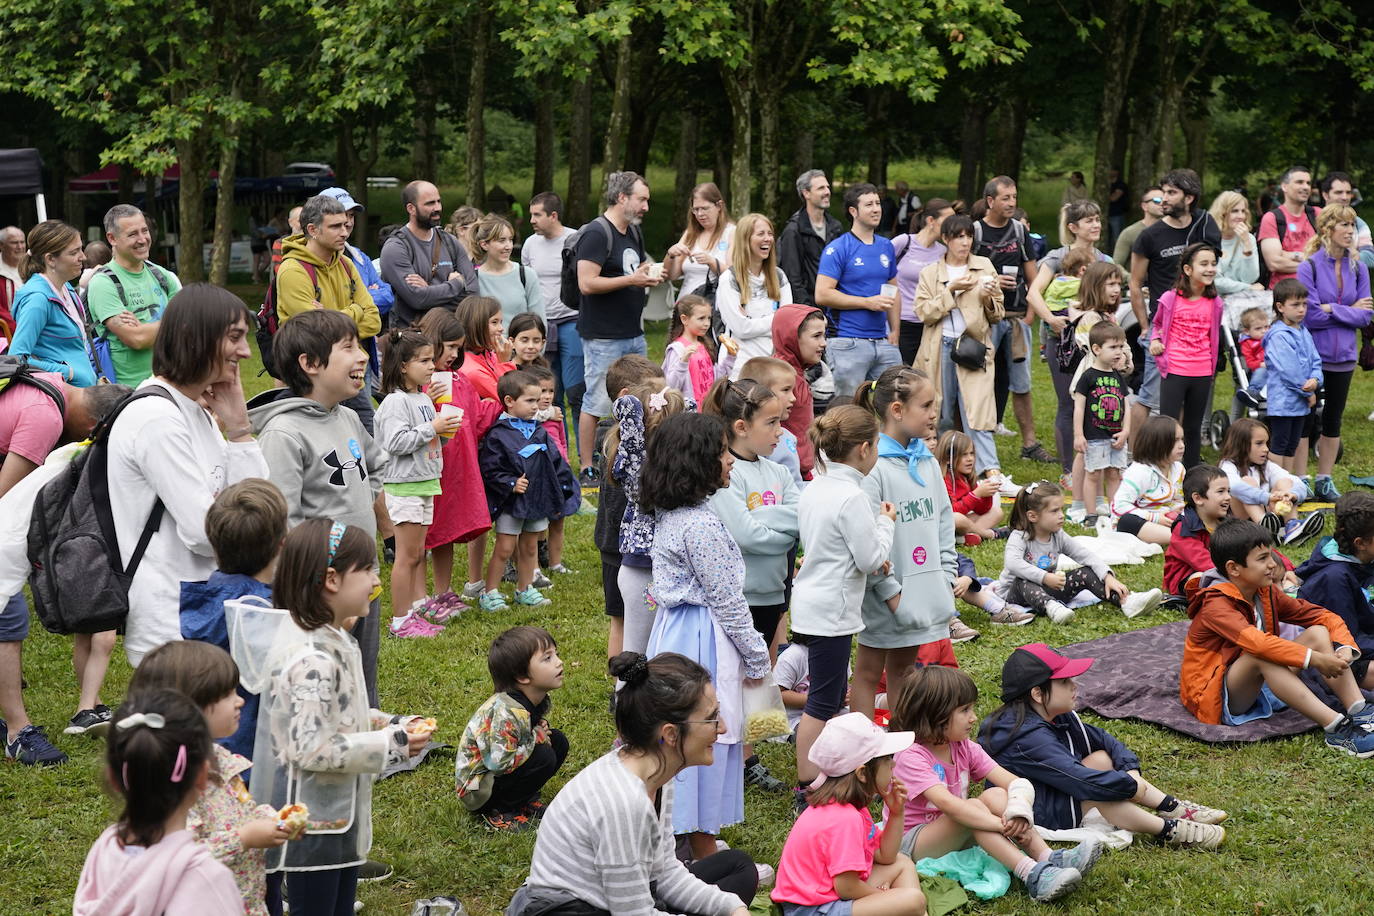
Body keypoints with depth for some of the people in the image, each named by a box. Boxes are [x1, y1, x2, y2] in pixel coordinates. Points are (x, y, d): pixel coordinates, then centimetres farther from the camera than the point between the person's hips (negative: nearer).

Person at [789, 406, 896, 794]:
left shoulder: (814, 489, 7)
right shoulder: (852, 497, -20)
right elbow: (872, 560, -16)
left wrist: (871, 558, 6)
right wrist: (885, 522, -1)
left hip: (812, 600, 9)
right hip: (831, 608, -9)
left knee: (833, 693, 19)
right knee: (823, 701, -1)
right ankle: (808, 787, 5)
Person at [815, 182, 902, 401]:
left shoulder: (886, 247, 15)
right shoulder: (838, 249, -6)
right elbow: (822, 295, -13)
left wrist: (894, 332, 13)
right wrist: (868, 302, -14)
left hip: (883, 342, 6)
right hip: (848, 343, -6)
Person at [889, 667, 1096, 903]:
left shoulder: (965, 748, 1)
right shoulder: (911, 757, -21)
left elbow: (1018, 783, -8)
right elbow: (945, 802, -37)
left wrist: (1019, 812, -32)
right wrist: (1002, 825, -42)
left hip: (954, 836, 7)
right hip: (911, 843, -7)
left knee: (995, 796, -17)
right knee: (974, 807, -30)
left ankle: (1050, 859, -29)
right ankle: (1033, 877, -41)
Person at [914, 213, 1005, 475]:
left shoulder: (985, 267, 11)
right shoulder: (930, 273, 10)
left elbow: (997, 315, 12)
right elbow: (923, 312, -3)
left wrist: (988, 300, -9)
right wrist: (950, 291, -11)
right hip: (941, 348, 1)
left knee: (977, 411, -13)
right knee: (943, 414, 4)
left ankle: (991, 471, -19)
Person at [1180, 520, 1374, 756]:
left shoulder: (1266, 594, 4)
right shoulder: (1216, 605, -22)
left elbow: (1324, 616, 3)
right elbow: (1255, 641, -40)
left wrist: (1344, 648, -17)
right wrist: (1315, 659, -41)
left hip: (1258, 688, 8)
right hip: (1213, 699, -8)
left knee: (1318, 633, -7)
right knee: (1260, 655, -37)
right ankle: (1337, 727, -42)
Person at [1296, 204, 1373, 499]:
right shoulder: (1309, 267, -11)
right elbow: (1310, 314, -17)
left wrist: (1332, 309, -12)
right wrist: (1350, 311, -9)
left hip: (1343, 356, 4)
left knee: (1333, 419, 12)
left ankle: (1324, 481, 22)